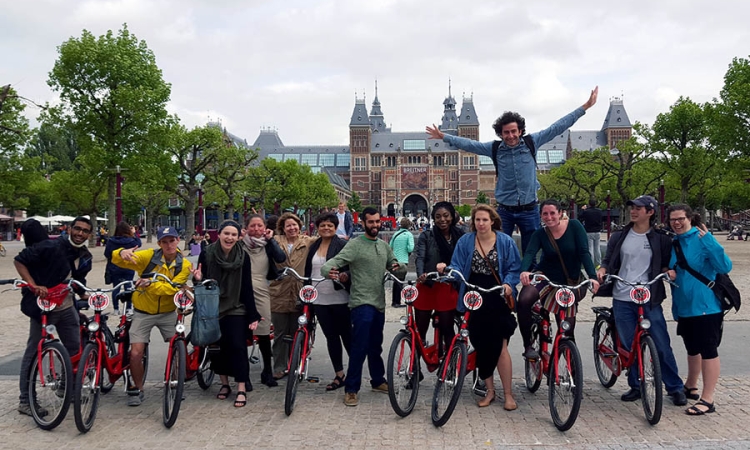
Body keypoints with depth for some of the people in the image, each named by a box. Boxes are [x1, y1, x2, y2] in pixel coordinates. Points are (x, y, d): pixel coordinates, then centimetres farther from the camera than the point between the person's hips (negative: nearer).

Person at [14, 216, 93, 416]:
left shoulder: (85, 257, 5)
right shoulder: (51, 247, -16)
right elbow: (19, 261, -14)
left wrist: (88, 298, 2)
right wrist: (33, 286, -23)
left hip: (67, 308, 7)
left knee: (75, 350, 12)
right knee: (33, 353, 2)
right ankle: (25, 401, 10)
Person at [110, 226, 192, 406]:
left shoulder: (184, 265, -8)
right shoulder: (148, 256, -11)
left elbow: (172, 288, -21)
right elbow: (117, 260, -17)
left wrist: (151, 284, -38)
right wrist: (122, 253, -41)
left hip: (167, 312, 1)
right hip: (143, 312, -1)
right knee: (136, 353, -7)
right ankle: (137, 389, 17)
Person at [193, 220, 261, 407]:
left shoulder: (243, 257, -5)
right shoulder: (206, 254, -6)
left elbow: (247, 287, -3)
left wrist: (253, 315, -5)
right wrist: (197, 278, -21)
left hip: (236, 310, -1)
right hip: (213, 309, 1)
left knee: (238, 347, -7)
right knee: (218, 347, 9)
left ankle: (242, 389, 1)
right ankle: (224, 384, 26)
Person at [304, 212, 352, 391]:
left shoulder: (343, 245, -6)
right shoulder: (313, 246, 13)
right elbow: (308, 271, 17)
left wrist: (346, 275, -31)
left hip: (339, 299, -6)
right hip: (319, 300, 6)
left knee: (346, 336, 4)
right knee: (331, 337, 10)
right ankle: (339, 375, 19)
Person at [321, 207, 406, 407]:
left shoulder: (384, 246, 12)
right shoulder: (355, 244, -8)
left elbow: (395, 268, 14)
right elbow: (334, 262, -19)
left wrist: (400, 269, -12)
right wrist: (329, 270, -43)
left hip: (379, 303, 6)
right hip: (362, 303, -6)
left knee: (375, 346, 17)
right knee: (359, 347, -9)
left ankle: (378, 381, 31)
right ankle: (351, 389, -1)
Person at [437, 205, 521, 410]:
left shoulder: (505, 241, -1)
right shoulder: (465, 241, 2)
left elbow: (514, 268, 1)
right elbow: (458, 268, -2)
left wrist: (508, 284, -16)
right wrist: (446, 269, -23)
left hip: (498, 300, -2)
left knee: (499, 347, -5)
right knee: (481, 347, 9)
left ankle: (508, 394, 9)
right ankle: (489, 390, 24)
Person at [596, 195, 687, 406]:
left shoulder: (660, 239, 3)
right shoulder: (619, 237, 8)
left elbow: (667, 263, 11)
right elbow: (608, 260, 13)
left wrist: (668, 271, -10)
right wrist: (602, 269, -7)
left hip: (649, 300, -2)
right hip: (622, 299, 2)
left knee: (662, 345, 0)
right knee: (628, 346, 7)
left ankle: (675, 388, 15)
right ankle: (635, 386, 21)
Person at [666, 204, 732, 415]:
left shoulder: (701, 239, -12)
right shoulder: (672, 243, 7)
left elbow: (725, 267, -21)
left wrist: (708, 240, -31)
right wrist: (668, 272, -3)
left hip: (706, 306, -7)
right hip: (683, 307, 7)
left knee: (708, 351, -1)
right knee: (692, 350, 21)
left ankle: (707, 400, 4)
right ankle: (691, 387, 38)